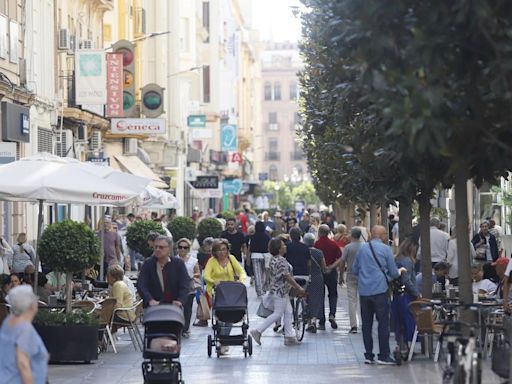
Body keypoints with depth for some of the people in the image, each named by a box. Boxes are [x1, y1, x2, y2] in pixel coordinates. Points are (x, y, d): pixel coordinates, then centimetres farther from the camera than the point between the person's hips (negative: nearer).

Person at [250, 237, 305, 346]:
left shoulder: (274, 260, 10)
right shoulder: (281, 261, -21)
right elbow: (287, 277, -23)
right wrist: (299, 288, -16)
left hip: (282, 292, 10)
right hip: (280, 291, -10)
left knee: (288, 313, 11)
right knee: (278, 314, -3)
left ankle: (289, 337, 12)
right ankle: (258, 331, -1)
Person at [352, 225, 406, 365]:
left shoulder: (362, 248, 8)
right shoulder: (385, 249, -3)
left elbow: (354, 270, 14)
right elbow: (393, 273, 0)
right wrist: (400, 271, 21)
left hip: (364, 291, 4)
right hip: (380, 290, -4)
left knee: (366, 324, 9)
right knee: (383, 323, 1)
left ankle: (368, 355, 10)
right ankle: (383, 356, -1)